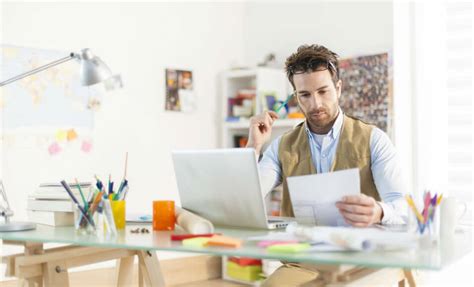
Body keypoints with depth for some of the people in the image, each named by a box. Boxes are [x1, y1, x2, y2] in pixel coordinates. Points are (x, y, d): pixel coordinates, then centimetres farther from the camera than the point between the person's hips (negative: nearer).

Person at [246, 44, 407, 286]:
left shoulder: (373, 140, 0)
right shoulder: (283, 147, 9)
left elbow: (402, 206, -13)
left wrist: (378, 212, -37)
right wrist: (254, 146, -8)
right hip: (302, 261, 1)